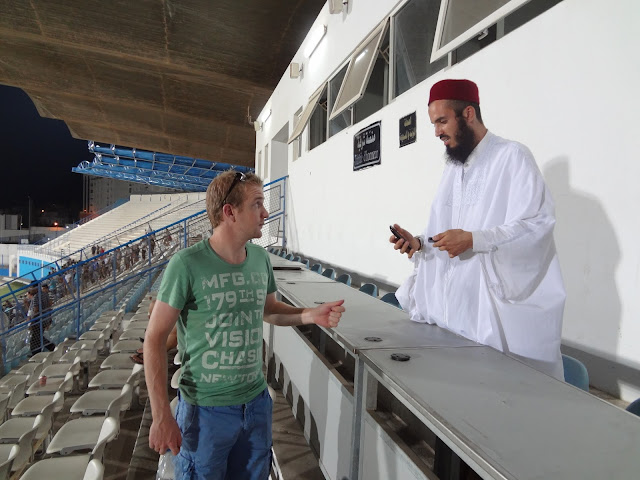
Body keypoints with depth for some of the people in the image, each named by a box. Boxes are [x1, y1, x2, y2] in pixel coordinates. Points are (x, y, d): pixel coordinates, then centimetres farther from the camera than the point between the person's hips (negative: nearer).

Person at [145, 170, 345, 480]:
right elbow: (155, 339, -13)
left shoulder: (260, 258, -2)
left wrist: (310, 315, -4)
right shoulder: (187, 263, -19)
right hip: (206, 408, -5)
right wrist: (161, 416, -14)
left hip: (256, 402, 5)